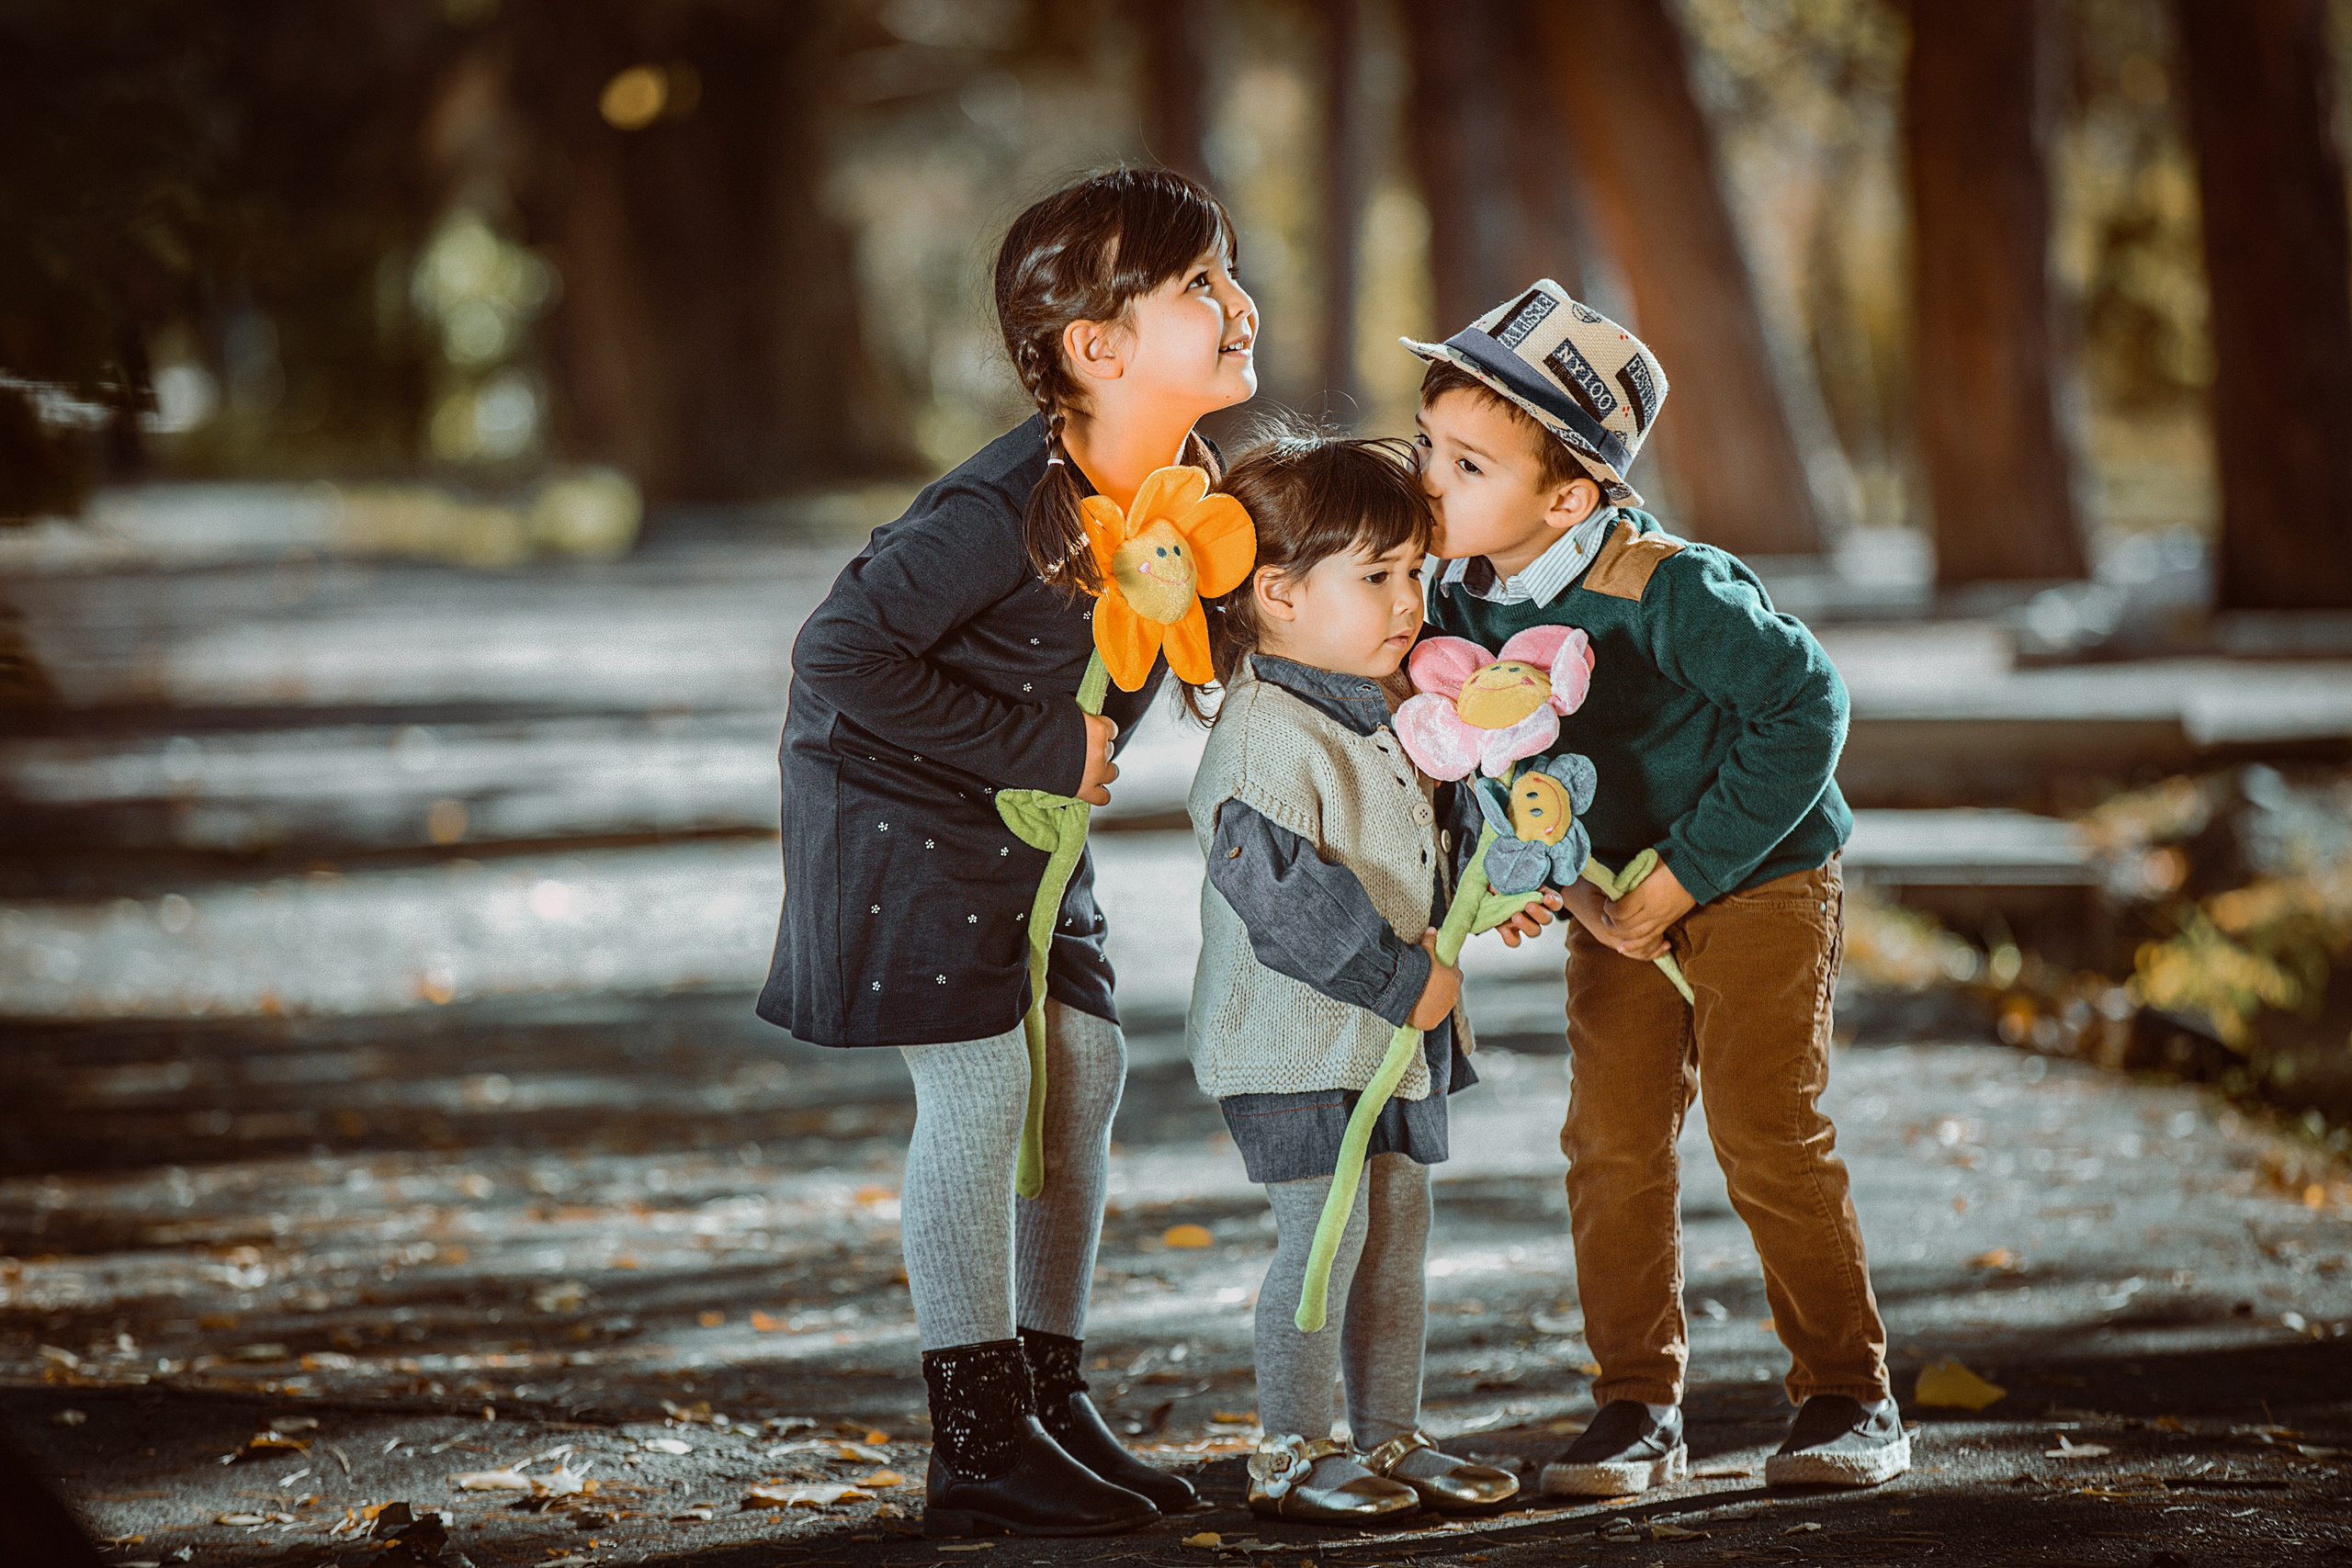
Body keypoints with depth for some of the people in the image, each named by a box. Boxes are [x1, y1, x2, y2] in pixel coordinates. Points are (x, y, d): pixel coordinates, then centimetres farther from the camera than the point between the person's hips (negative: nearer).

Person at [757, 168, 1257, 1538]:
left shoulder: (1185, 486, -5)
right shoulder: (1012, 504, -31)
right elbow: (842, 656, -31)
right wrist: (1037, 745, -25)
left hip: (1024, 823, 9)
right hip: (899, 806, -9)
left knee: (1084, 1062, 8)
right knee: (982, 1084, -10)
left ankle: (1053, 1397, 20)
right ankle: (980, 1443, -2)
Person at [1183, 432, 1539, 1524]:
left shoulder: (1384, 716, 11)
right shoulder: (1264, 739, -20)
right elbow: (1286, 897, -27)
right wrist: (1405, 981, -23)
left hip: (1395, 1031, 9)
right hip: (1295, 1041, -9)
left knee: (1398, 1229, 12)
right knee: (1324, 1237, -7)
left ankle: (1390, 1439, 22)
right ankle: (1289, 1456, 3)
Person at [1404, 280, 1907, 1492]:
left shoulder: (1668, 591, -29)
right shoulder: (1461, 598, -8)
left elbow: (1804, 708, -24)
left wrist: (1687, 872, -22)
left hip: (1756, 876, -6)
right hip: (1612, 893, 6)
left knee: (1765, 1136, -7)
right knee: (1611, 1140, -1)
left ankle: (1846, 1396, 7)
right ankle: (1638, 1408, 8)